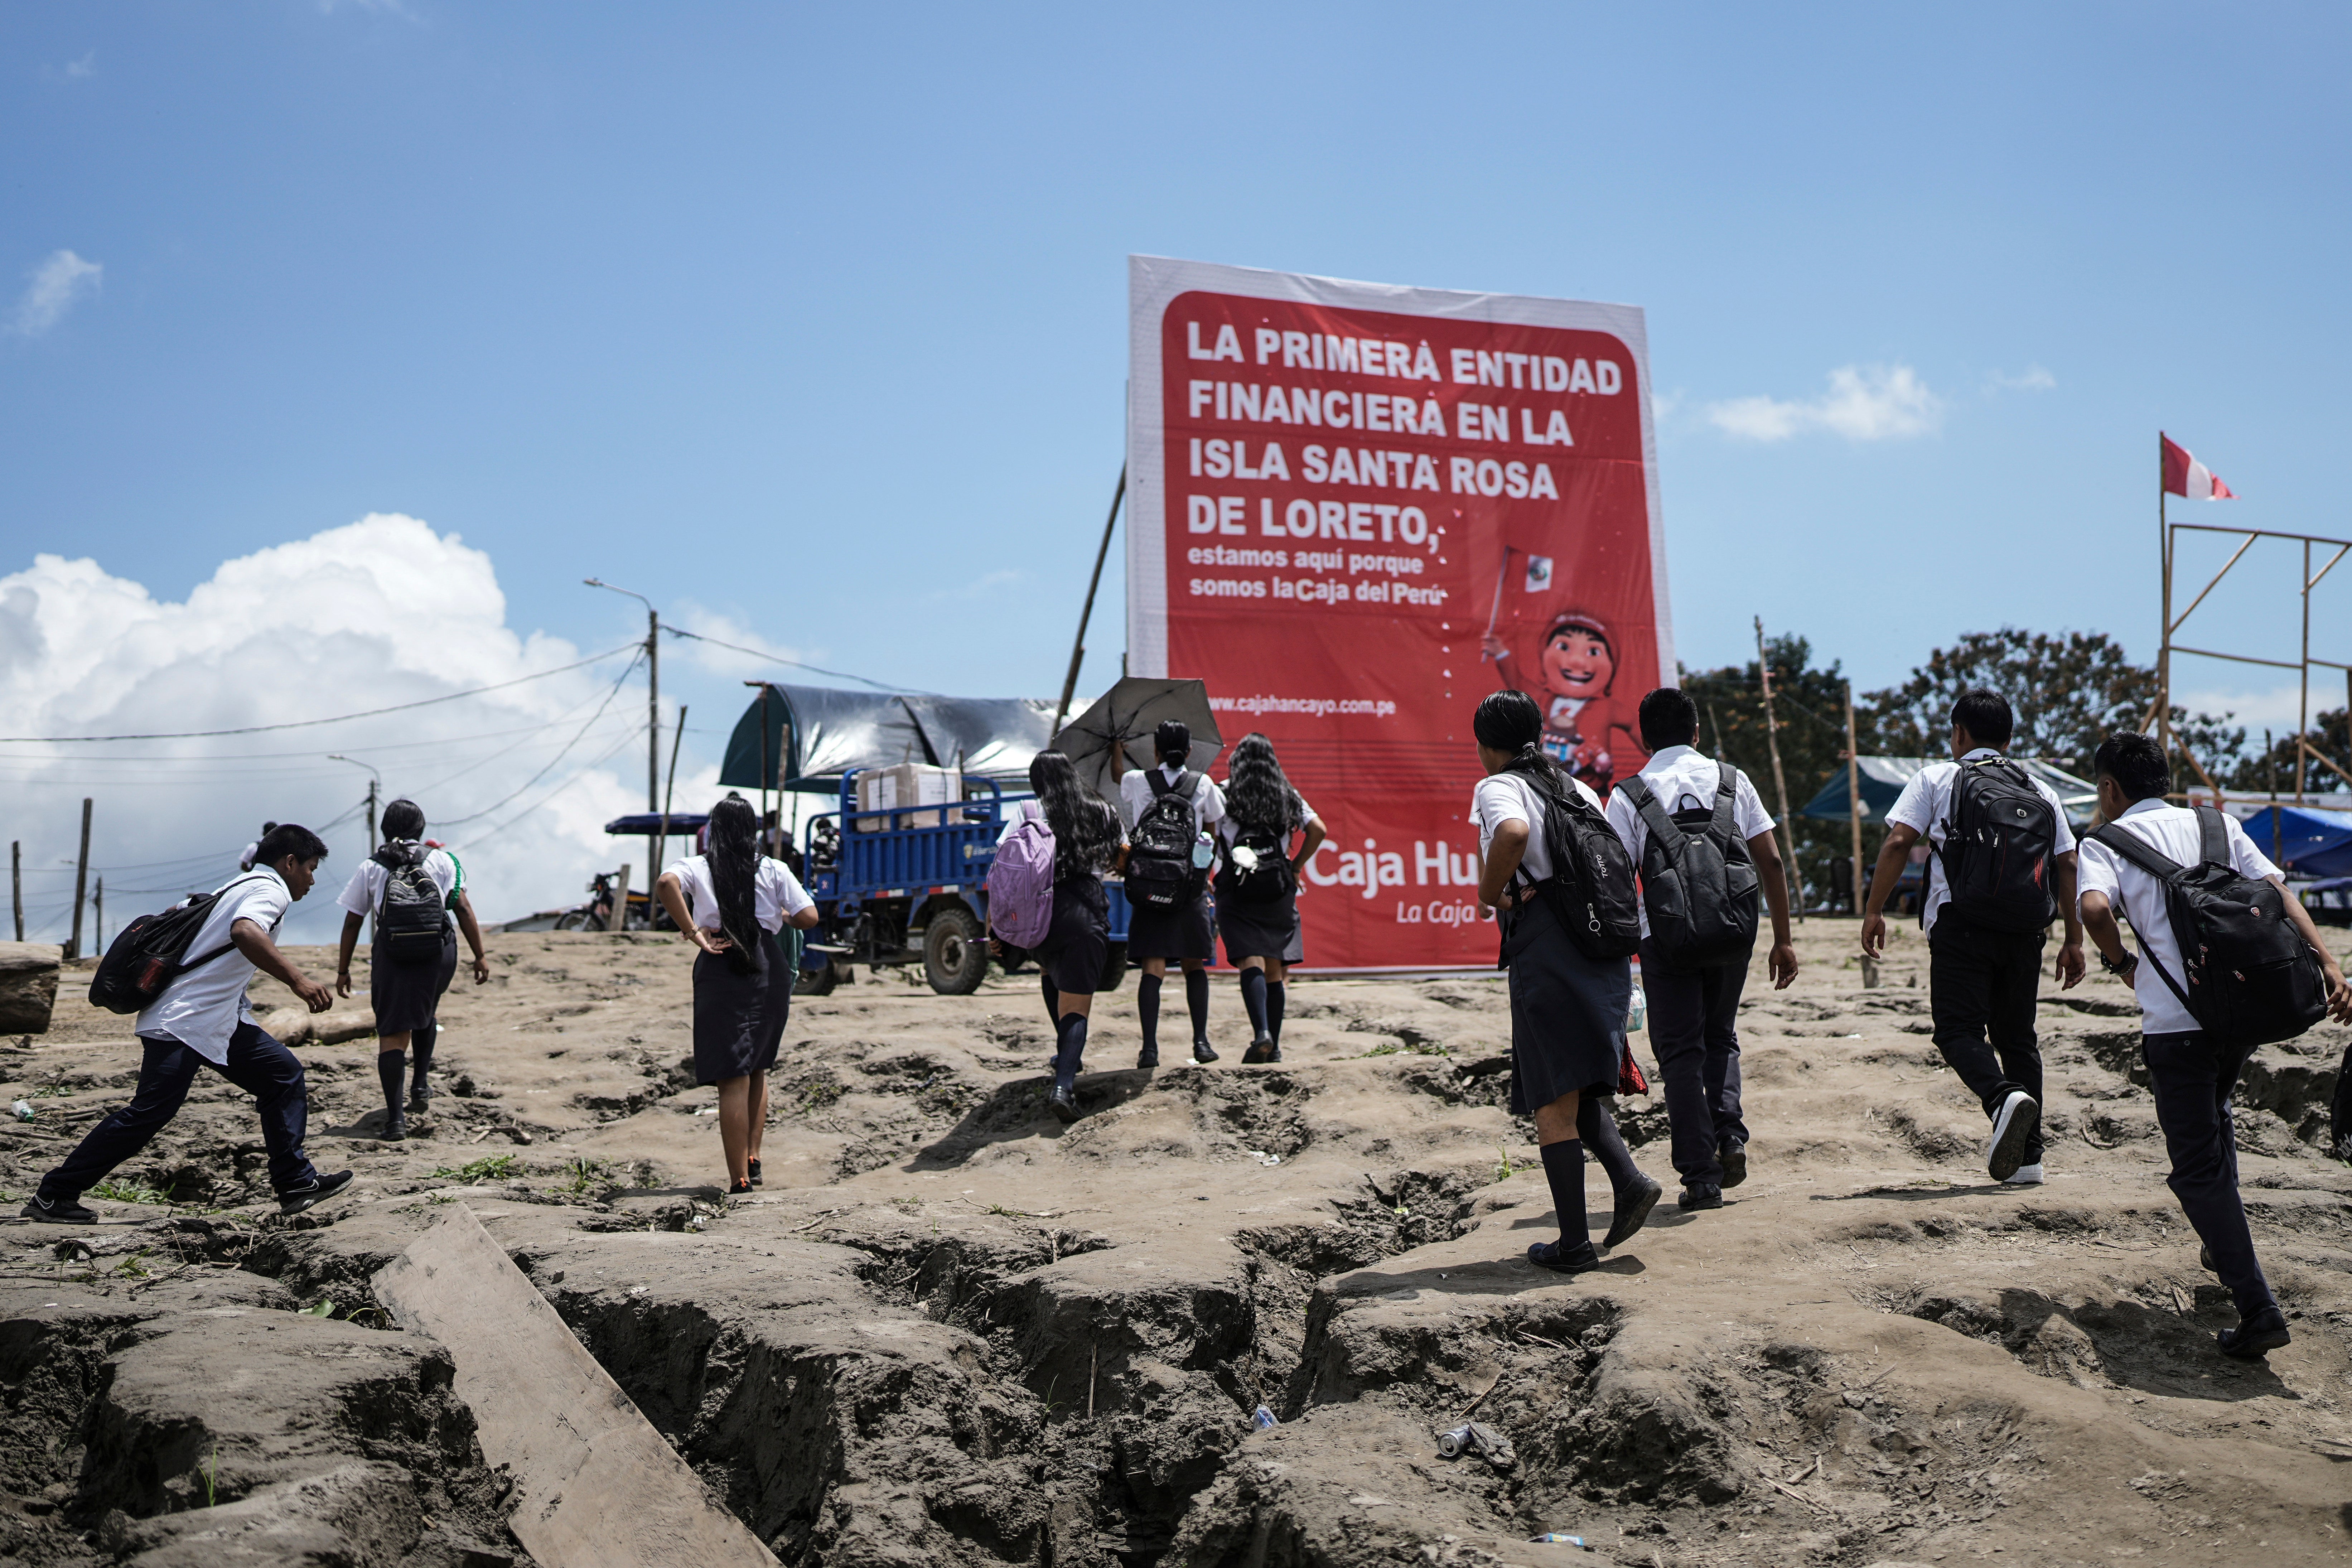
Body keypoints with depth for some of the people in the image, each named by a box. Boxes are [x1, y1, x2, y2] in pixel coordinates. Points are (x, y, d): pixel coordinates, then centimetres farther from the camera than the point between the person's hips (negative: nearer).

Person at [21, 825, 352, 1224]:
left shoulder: (245, 887, 20)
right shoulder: (270, 890, -11)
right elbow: (245, 932, -33)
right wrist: (297, 980, -39)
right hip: (184, 1022, -11)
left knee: (284, 1074, 6)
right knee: (150, 1113, -12)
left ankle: (296, 1184, 5)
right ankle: (53, 1196, -4)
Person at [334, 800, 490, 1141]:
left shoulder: (370, 869, 8)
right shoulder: (440, 860, 7)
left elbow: (352, 923, 8)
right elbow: (463, 909, 1)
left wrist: (343, 971, 15)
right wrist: (479, 956, 4)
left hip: (391, 956, -1)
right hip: (438, 953, 1)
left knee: (392, 1034, -2)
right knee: (426, 1013, 29)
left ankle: (395, 1117, -12)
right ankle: (420, 1087, 28)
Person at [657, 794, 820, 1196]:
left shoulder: (696, 868, 3)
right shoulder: (773, 870, 6)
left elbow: (666, 884, -20)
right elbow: (809, 918, -1)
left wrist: (692, 932, -14)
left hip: (720, 970, -2)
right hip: (769, 966, 2)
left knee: (732, 1079, -3)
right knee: (757, 1070, 20)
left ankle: (739, 1179, -6)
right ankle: (753, 1159, 17)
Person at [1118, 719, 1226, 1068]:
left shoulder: (1136, 782, 2)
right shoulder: (1203, 784, 2)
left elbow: (1119, 783, 26)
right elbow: (1211, 835, 11)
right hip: (1191, 885, 0)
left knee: (1153, 968, -4)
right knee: (1194, 966, 12)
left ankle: (1150, 1047, -13)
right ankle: (1201, 1042, 10)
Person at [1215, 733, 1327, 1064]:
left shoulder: (1224, 792, 3)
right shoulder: (1287, 795, 11)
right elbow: (1318, 830, 4)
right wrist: (1296, 867, 13)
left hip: (1236, 888, -3)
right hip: (1279, 891, 3)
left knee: (1251, 963, -11)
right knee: (1274, 970, 11)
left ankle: (1262, 1033, -31)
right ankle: (1274, 1047, 12)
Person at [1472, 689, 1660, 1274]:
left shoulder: (1498, 787, -3)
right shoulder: (1578, 788, 17)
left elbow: (1514, 832, -25)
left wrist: (1490, 893, -12)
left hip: (1544, 949, -6)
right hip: (1604, 948, 7)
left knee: (1553, 1100, 1)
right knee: (1580, 1083, 21)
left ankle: (1575, 1243, 2)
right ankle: (1629, 1179, -1)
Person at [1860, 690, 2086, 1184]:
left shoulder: (1936, 778, 9)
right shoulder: (2041, 791, 19)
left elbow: (1898, 842, -4)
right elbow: (2067, 866, 13)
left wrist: (1874, 911, -2)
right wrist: (2073, 941, 15)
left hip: (1961, 924, -4)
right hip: (2026, 930, 4)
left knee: (1958, 1029, -5)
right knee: (2017, 1035, 13)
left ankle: (2004, 1097, -34)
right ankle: (2029, 1154, 11)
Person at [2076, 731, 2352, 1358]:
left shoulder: (2106, 841, 4)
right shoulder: (2218, 825, 17)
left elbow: (2095, 908, -16)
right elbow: (2278, 892, 4)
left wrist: (2120, 961, 2)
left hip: (2175, 1019, -5)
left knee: (2198, 1167, 0)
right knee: (2212, 1116, 32)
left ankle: (2258, 1308, -10)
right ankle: (2225, 1246, 33)